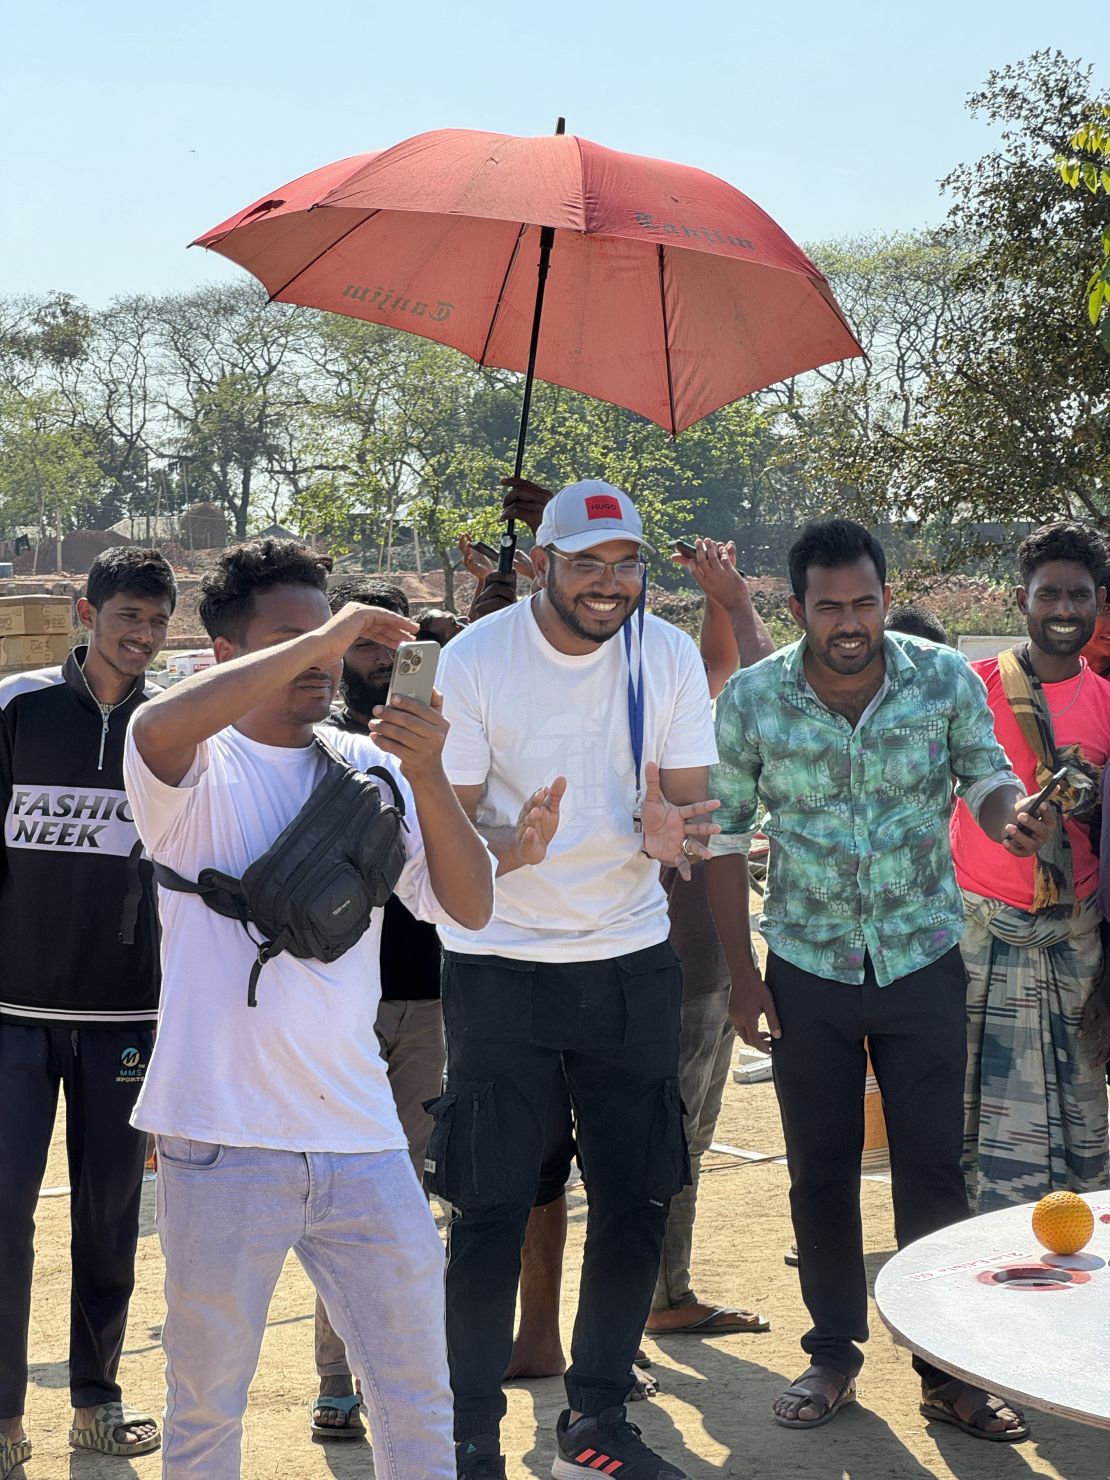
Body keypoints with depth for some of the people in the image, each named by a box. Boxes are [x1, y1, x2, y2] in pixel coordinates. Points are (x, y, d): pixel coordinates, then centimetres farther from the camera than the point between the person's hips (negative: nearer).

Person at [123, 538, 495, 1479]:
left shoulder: (370, 767, 7)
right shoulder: (199, 772, -3)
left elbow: (470, 907, 0)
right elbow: (159, 726, -28)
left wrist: (428, 775, -15)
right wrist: (322, 634, -23)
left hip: (360, 1135, 3)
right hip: (224, 1141, -3)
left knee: (421, 1403, 10)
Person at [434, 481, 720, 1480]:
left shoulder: (669, 656, -2)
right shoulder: (475, 660, -10)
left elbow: (692, 802, -3)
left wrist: (665, 834, -28)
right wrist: (513, 846, -32)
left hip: (630, 958, 3)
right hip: (500, 961, -3)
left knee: (638, 1196, 7)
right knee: (492, 1207, -2)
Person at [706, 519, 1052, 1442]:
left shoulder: (946, 680, -10)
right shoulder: (752, 700, -10)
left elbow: (986, 776, -2)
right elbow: (726, 836, -2)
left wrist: (1007, 813, -28)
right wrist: (742, 972, -2)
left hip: (923, 958, 0)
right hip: (809, 966, 0)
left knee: (934, 1166, 4)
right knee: (821, 1169, 10)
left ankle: (947, 1367, 16)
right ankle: (834, 1354, 25)